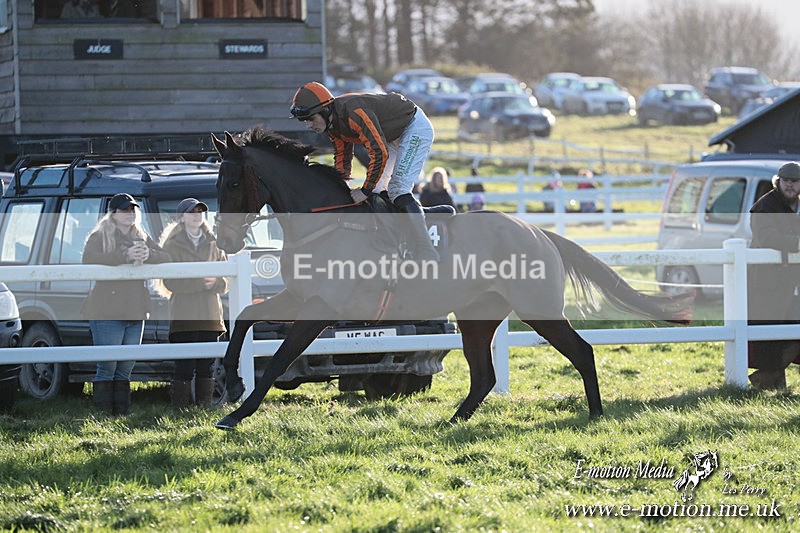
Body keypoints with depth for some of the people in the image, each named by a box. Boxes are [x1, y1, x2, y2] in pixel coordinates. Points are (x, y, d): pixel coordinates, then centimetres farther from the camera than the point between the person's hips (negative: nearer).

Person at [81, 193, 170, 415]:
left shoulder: (141, 237, 19)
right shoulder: (100, 236, 0)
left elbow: (165, 257, 12)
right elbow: (89, 258, -19)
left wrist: (148, 255, -12)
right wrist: (125, 256, -26)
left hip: (135, 312, 6)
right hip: (107, 312, -6)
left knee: (125, 369, 9)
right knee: (107, 367, -10)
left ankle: (122, 412, 12)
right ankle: (103, 413, -9)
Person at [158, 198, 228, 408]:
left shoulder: (213, 244, 16)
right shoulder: (173, 245, 3)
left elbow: (226, 280, 13)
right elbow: (170, 282, -8)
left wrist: (215, 282, -11)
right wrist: (200, 281, -18)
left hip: (210, 313, 4)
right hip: (184, 316, -4)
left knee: (206, 367, 6)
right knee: (184, 367, -9)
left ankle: (204, 407, 10)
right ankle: (181, 408, -8)